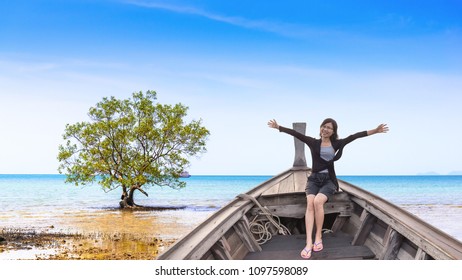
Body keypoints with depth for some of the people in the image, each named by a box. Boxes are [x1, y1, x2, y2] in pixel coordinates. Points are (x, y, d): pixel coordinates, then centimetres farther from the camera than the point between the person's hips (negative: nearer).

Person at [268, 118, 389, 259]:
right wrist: (278, 127, 1)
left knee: (318, 201, -30)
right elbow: (295, 133, 4)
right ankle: (309, 243, -35)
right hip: (314, 179, 1)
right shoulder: (313, 142, 9)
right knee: (310, 203, -27)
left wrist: (375, 131, -3)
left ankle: (318, 237, -17)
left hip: (329, 180, -1)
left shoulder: (337, 144, 8)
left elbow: (354, 136, 1)